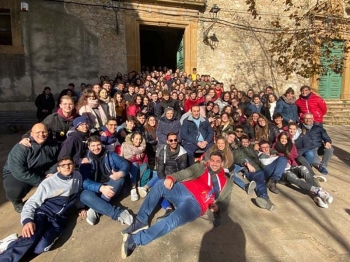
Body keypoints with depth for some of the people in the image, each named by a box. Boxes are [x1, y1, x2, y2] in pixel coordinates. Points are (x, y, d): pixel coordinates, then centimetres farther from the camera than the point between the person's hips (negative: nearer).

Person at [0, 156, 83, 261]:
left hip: (59, 218, 2)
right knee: (31, 238, -34)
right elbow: (32, 202, -7)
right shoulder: (48, 183, -8)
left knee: (41, 247, -25)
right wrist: (27, 220, -22)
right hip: (44, 213, -2)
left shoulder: (78, 176, 4)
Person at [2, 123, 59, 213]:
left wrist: (51, 172, -21)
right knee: (17, 189, -34)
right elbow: (19, 171, -34)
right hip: (15, 174, -4)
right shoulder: (21, 148, -27)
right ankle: (17, 202, 6)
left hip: (40, 172, 5)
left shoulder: (53, 145, -11)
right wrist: (41, 181, -32)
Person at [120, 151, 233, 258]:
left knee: (173, 221, -32)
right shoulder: (201, 167, 20)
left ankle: (135, 239, -24)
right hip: (184, 190, 3)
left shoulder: (227, 183, 20)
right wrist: (171, 177, -14)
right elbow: (185, 173, 6)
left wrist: (217, 207, -10)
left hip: (196, 204, -2)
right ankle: (141, 221, -15)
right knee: (160, 185, -26)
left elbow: (225, 202, 15)